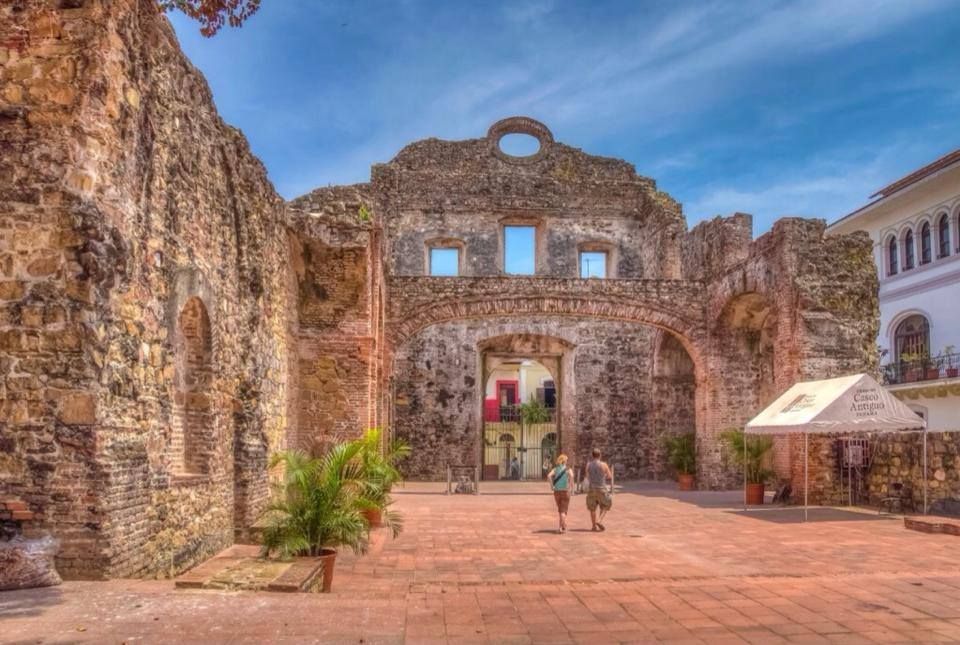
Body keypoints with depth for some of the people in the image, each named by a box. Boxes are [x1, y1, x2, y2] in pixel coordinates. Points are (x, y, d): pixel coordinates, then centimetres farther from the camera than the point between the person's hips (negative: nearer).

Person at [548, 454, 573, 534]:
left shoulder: (555, 469, 8)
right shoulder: (568, 469, 0)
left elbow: (549, 476, -11)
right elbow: (571, 475, -23)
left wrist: (551, 486, -5)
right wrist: (569, 485, -13)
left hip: (557, 491, 3)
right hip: (565, 491, -3)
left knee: (560, 510, 19)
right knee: (563, 511, 0)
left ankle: (563, 526, 28)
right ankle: (562, 527, -16)